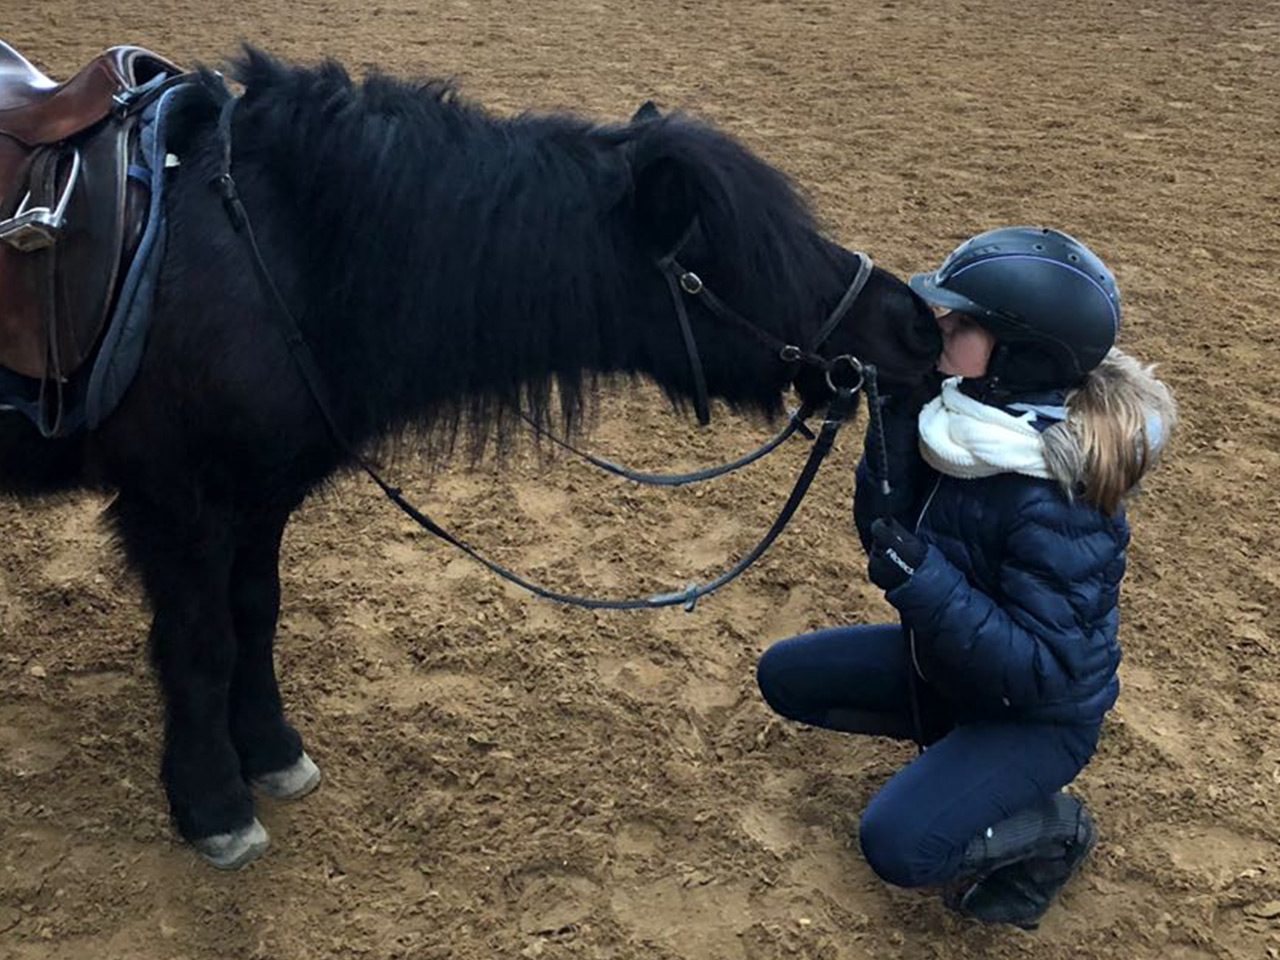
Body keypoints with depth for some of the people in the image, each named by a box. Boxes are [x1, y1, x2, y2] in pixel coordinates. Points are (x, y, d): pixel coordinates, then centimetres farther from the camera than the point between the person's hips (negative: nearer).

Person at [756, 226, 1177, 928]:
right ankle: (950, 736, 17)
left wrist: (920, 580, -41)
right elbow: (883, 531, -7)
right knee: (784, 676, 8)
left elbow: (1041, 672, -33)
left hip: (1040, 715, -7)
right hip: (949, 655, 8)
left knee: (897, 845, -23)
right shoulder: (961, 410, -14)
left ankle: (1051, 828, 6)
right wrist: (896, 429, -24)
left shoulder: (1058, 501, -36)